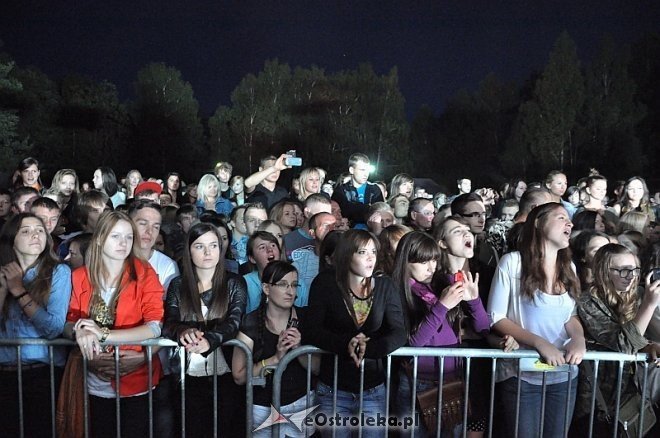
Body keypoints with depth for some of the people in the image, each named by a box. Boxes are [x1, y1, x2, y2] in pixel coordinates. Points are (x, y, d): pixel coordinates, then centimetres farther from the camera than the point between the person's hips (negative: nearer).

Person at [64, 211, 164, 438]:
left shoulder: (144, 274, -11)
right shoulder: (79, 277, 0)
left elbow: (155, 327, -19)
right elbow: (68, 323, 1)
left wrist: (103, 334, -25)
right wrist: (80, 332, -21)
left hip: (136, 380, -3)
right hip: (95, 383, 3)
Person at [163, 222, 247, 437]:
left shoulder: (234, 283, -1)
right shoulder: (178, 285, 3)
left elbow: (233, 323, -14)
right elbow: (169, 324, -8)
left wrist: (209, 340, -34)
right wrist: (183, 331, -32)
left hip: (226, 375, 0)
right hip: (189, 375, 1)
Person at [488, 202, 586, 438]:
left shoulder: (568, 268, 9)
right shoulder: (513, 262, -10)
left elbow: (571, 315, 14)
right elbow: (496, 318, -10)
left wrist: (579, 338, -8)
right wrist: (539, 343, -20)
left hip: (564, 375, 5)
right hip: (521, 375, -5)